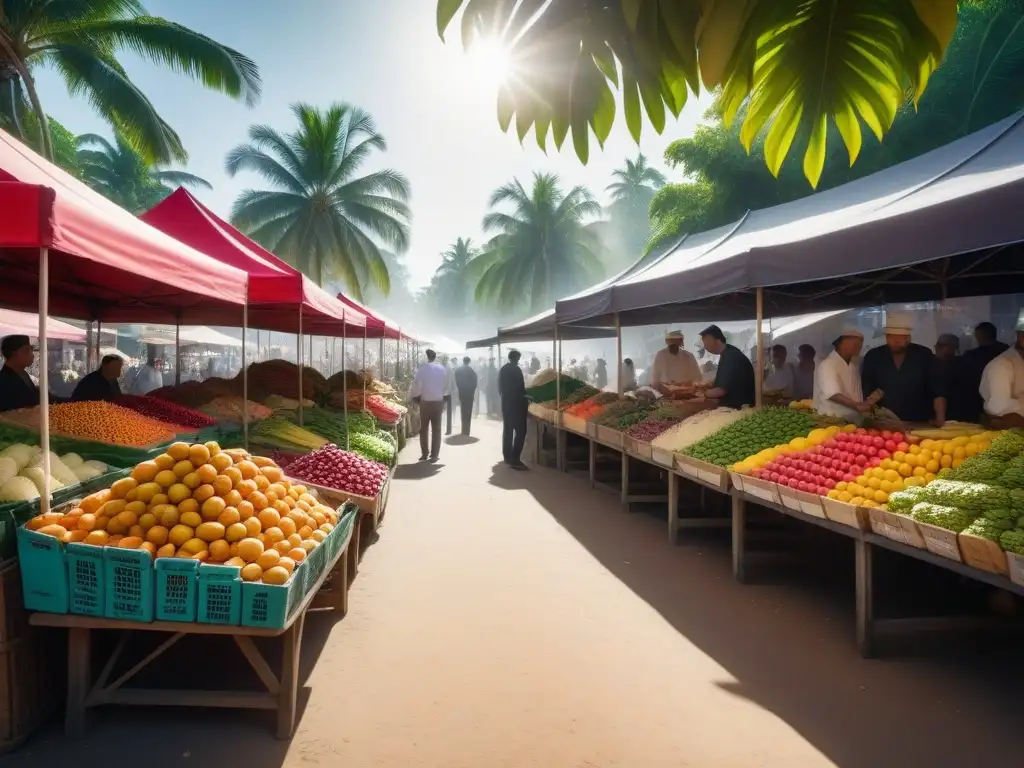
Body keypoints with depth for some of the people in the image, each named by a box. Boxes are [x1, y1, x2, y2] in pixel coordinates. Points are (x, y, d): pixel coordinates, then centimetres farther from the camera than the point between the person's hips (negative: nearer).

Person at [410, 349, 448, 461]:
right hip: (439, 402, 2)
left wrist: (414, 396, 7)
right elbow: (446, 386, 8)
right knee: (436, 429, 6)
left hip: (425, 402, -2)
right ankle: (434, 455, 6)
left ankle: (424, 454, 12)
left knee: (423, 429, 10)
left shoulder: (423, 368, -9)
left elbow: (417, 384, -9)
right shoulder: (443, 369, 2)